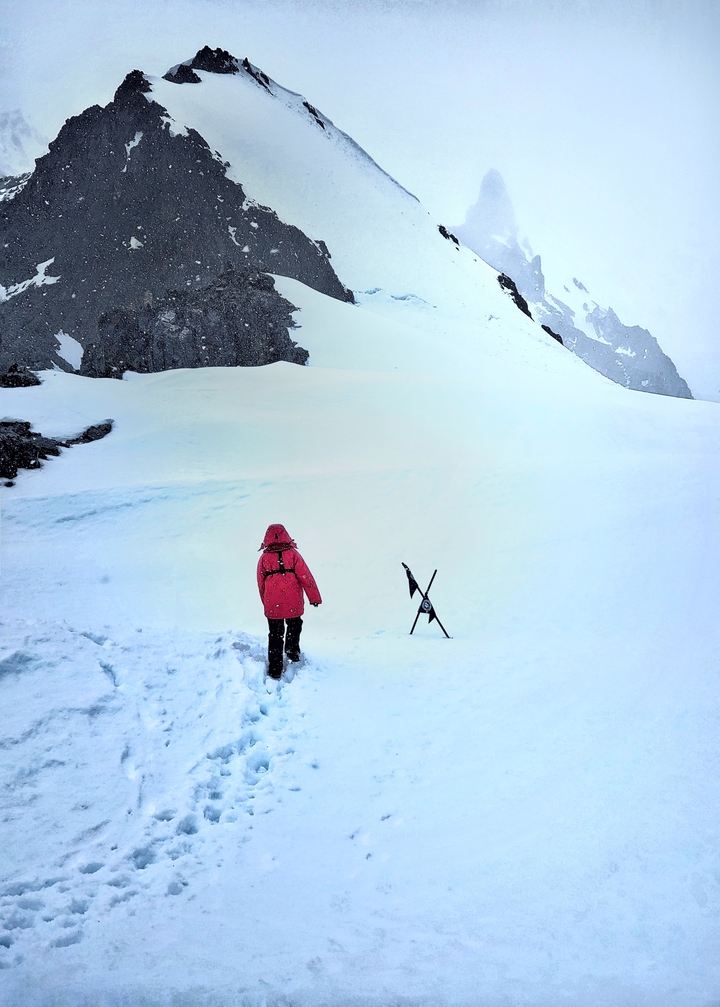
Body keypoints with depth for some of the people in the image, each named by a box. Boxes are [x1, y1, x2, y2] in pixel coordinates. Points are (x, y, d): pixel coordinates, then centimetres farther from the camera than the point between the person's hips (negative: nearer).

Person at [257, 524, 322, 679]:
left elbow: (261, 584, 9)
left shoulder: (264, 558, 3)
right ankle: (292, 650, 27)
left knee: (275, 635, 9)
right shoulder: (293, 554, -2)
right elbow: (305, 576, -6)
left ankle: (275, 669, 7)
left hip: (272, 605, 1)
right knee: (294, 626, 28)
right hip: (293, 603, -1)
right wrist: (314, 597, 0)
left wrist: (266, 603, 21)